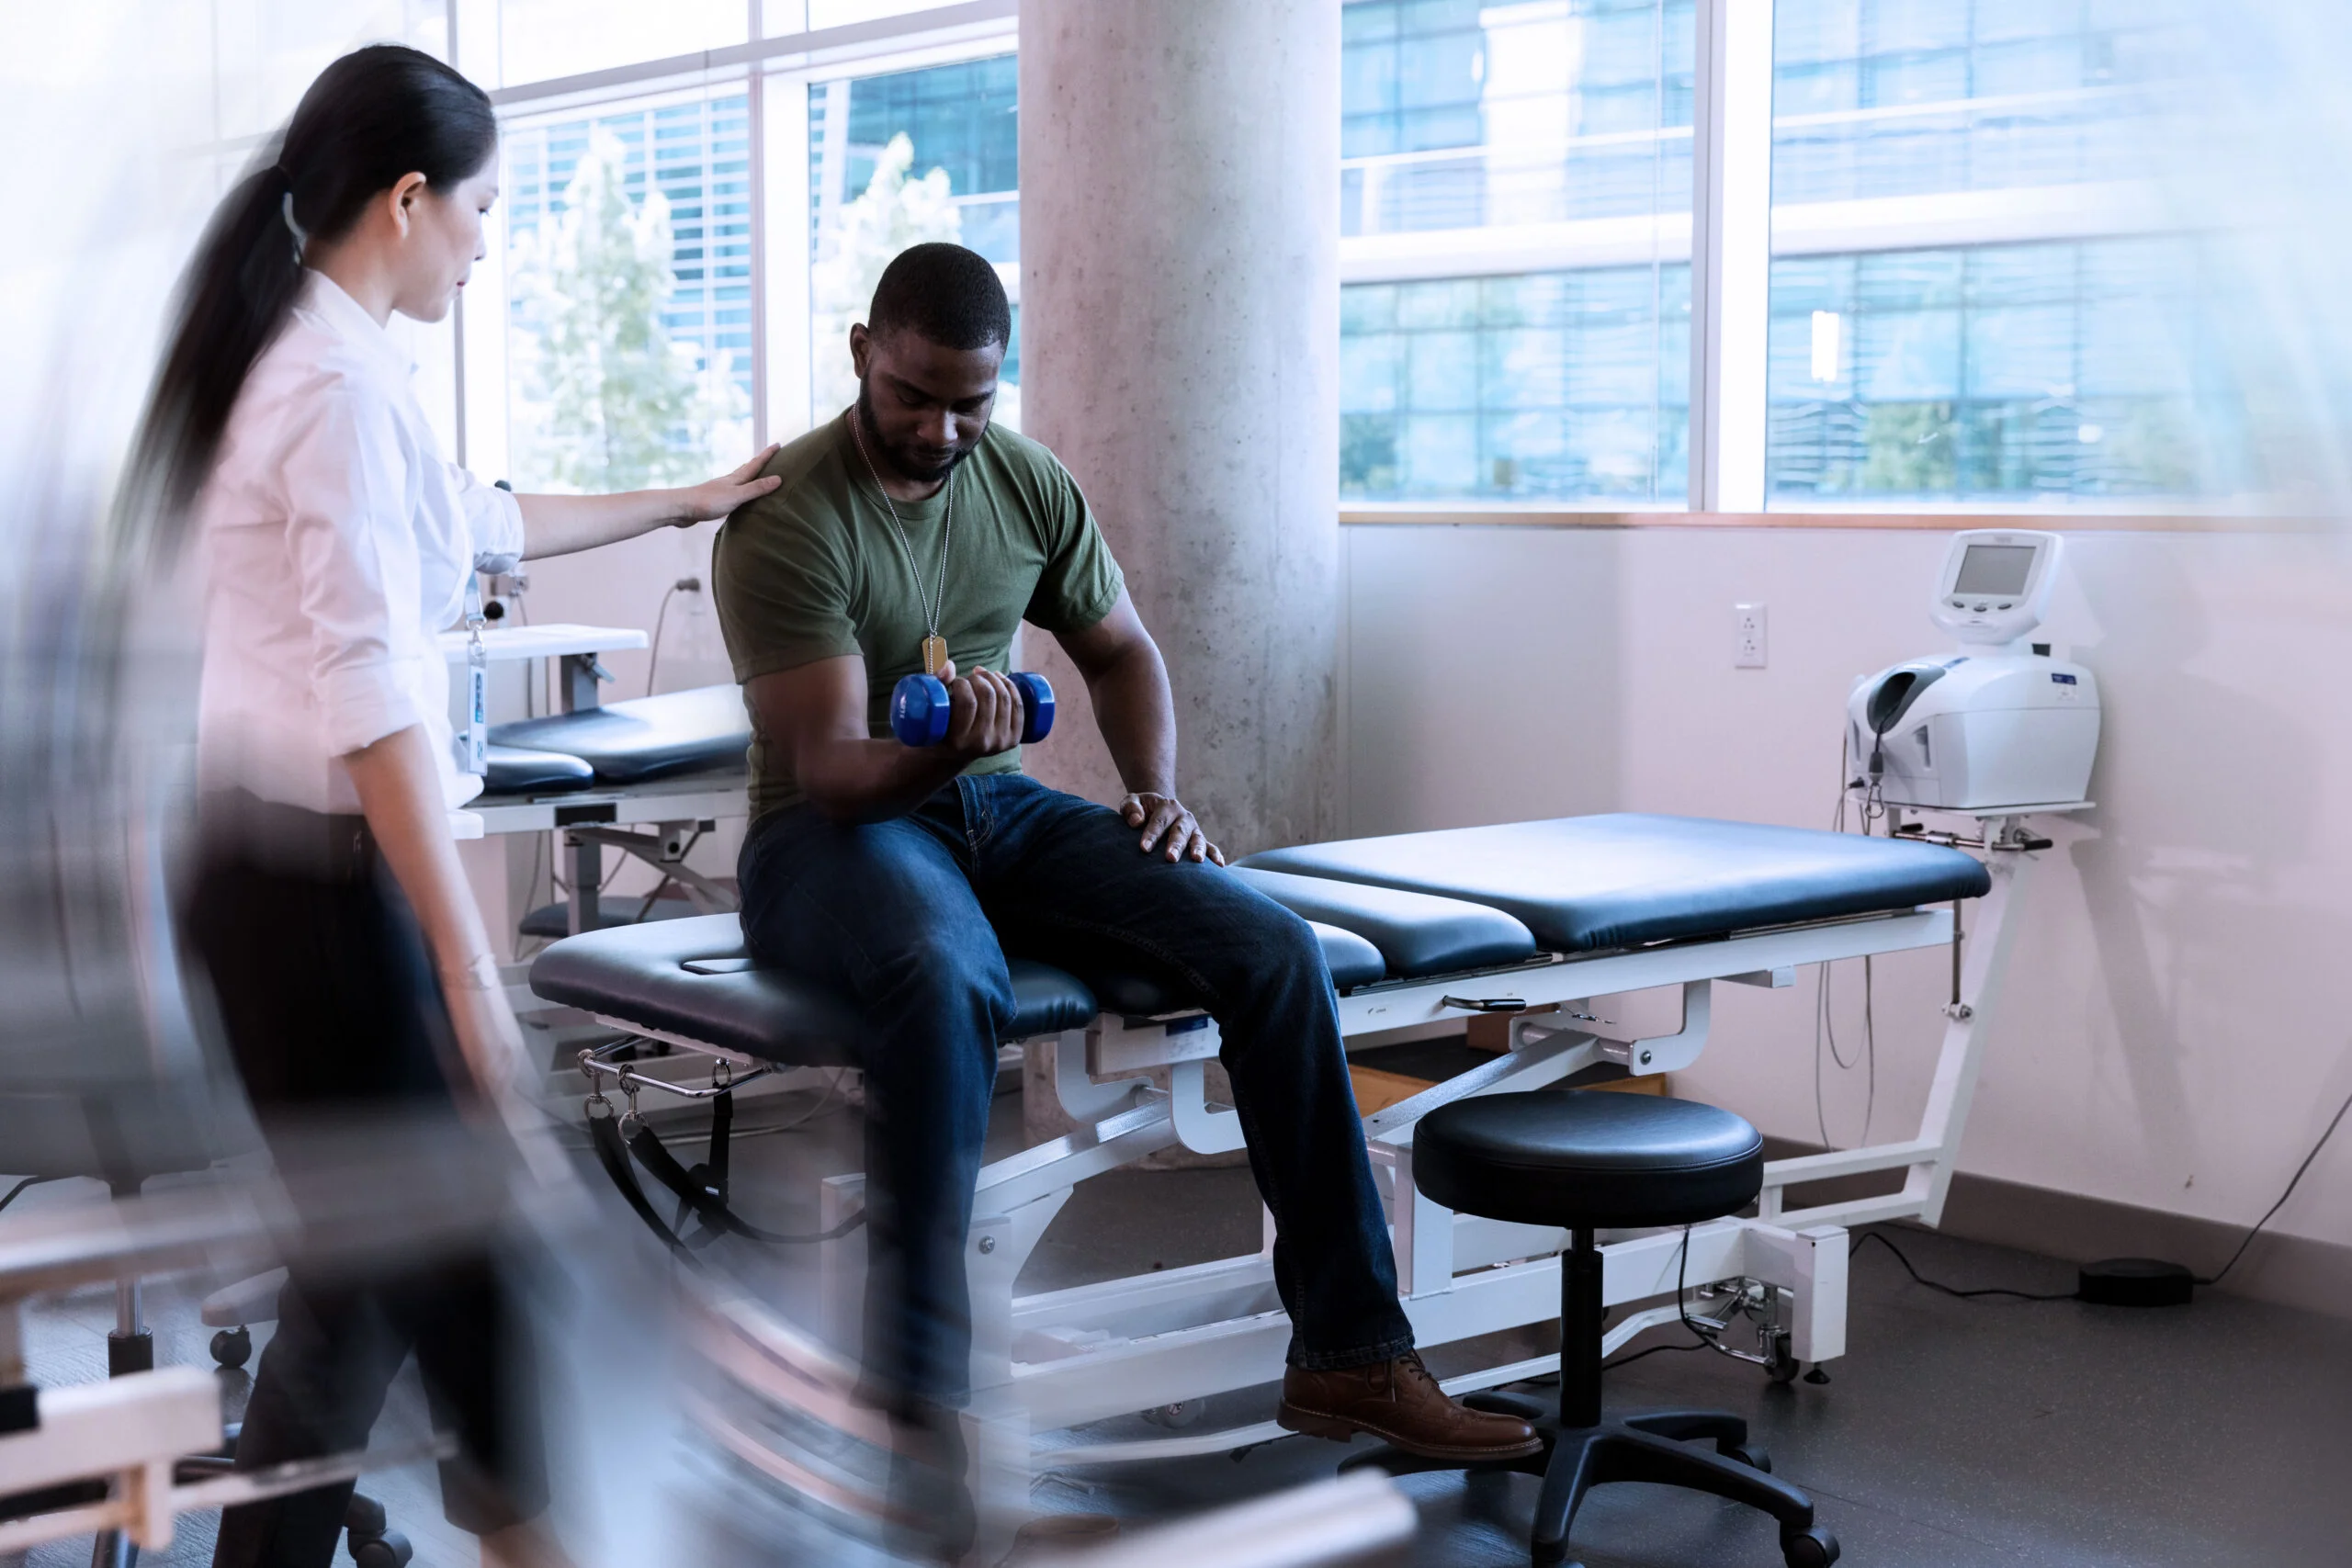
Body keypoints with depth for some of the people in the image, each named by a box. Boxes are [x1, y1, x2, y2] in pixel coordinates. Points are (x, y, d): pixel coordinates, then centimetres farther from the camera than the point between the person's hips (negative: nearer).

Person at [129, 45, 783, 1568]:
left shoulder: (300, 359, 12)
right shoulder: (344, 388, -18)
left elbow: (480, 522, 28)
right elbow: (369, 701, -24)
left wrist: (684, 503, 38)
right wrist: (466, 960, -24)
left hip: (275, 850, 10)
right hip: (310, 869, -10)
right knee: (367, 1256, 1)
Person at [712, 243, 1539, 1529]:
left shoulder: (1027, 482, 5)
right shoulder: (785, 520, -13)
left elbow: (1119, 650, 20)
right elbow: (829, 767, -19)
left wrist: (1156, 792, 2)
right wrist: (937, 750, -40)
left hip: (998, 807, 6)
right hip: (834, 835, -5)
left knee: (1273, 950, -16)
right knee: (948, 980, -42)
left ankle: (1350, 1357, -10)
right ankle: (918, 1397, -33)